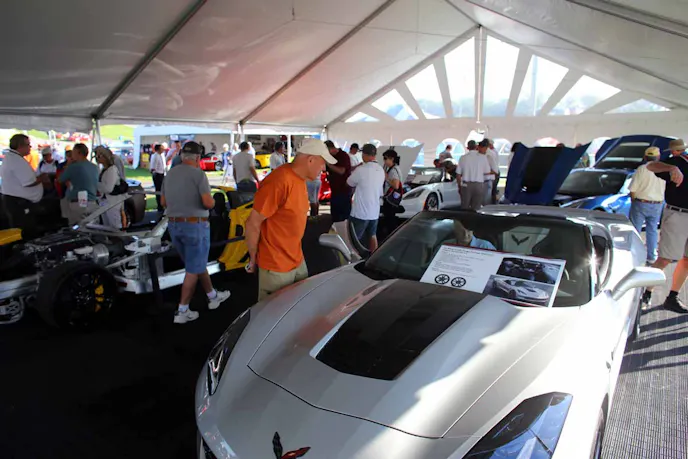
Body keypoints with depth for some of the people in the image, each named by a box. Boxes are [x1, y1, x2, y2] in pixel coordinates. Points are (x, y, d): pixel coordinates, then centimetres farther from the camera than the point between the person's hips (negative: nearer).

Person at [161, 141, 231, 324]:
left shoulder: (170, 174, 8)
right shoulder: (198, 174, -13)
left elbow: (164, 202, 14)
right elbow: (208, 202, -20)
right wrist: (212, 200, 1)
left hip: (174, 226, 7)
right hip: (195, 226, -7)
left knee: (198, 263, 20)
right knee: (193, 270, 3)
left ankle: (213, 296, 33)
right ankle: (182, 312, 7)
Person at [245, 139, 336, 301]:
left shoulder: (300, 179, 4)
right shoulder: (279, 181, -25)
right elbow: (253, 223, -21)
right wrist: (253, 258, -9)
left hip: (298, 260, 8)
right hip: (276, 267, -8)